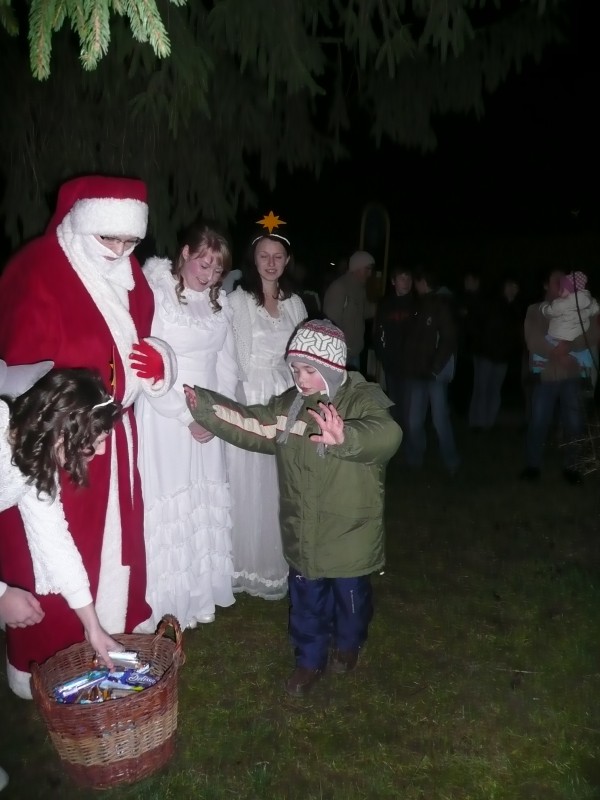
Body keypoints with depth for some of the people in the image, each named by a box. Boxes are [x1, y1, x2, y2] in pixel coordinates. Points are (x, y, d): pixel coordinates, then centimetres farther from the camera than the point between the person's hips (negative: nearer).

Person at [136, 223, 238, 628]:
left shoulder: (220, 301, 7)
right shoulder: (156, 293, -11)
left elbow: (227, 364, 10)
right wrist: (186, 416, -14)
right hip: (163, 417, -5)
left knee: (205, 505, 10)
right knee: (166, 506, -1)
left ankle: (201, 596, 23)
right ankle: (166, 603, 12)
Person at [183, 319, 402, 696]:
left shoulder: (363, 400, -20)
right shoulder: (290, 405, 0)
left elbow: (386, 435, -39)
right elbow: (249, 425, 2)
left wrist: (345, 438, -59)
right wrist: (202, 405, -8)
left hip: (350, 531, -4)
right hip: (302, 533, 4)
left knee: (350, 593, 20)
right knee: (306, 598, 17)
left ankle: (347, 643, 49)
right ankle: (310, 659, 39)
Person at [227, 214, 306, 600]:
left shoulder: (295, 303, 11)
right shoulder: (238, 300, -3)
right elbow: (233, 358, -7)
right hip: (250, 402, -4)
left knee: (282, 488, 8)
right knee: (249, 487, 2)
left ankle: (278, 566, 23)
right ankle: (246, 567, 17)